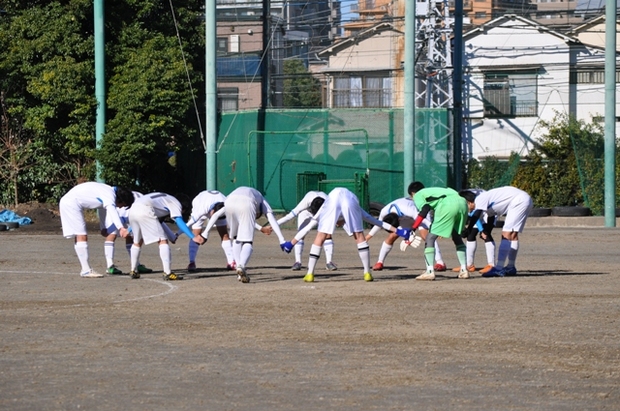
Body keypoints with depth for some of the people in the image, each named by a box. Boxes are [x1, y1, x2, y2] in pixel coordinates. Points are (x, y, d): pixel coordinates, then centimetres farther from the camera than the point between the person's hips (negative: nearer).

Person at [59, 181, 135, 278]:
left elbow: (102, 209, 32)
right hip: (71, 204, -11)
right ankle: (86, 270, -12)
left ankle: (86, 269, 18)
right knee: (82, 236, -11)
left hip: (67, 203, 11)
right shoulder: (109, 195, -17)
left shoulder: (106, 193, 15)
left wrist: (103, 228, 40)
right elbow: (112, 211, -36)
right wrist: (121, 228, -50)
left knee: (79, 237, 13)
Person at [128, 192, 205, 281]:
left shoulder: (166, 199, 35)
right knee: (163, 240, -4)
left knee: (138, 241, 27)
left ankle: (133, 271, 33)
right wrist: (193, 237, -11)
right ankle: (167, 273, -10)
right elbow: (179, 222, -5)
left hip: (132, 210, 9)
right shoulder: (176, 203, 11)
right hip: (145, 210, -9)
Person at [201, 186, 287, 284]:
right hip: (246, 204, -3)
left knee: (236, 238, 23)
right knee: (247, 242, 2)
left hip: (229, 203, 3)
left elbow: (216, 214, 37)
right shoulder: (261, 200, 38)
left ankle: (240, 269, 13)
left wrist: (206, 232, 35)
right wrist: (282, 240, 15)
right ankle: (241, 267, -24)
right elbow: (272, 220, 22)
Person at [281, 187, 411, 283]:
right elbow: (375, 221, 46)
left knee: (320, 237, 6)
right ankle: (367, 273, 9)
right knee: (359, 236, 12)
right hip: (350, 198, 0)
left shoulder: (324, 208, 43)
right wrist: (396, 230, 52)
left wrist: (291, 243, 34)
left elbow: (308, 227, 37)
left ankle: (310, 274, 3)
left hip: (332, 198, 0)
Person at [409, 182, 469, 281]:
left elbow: (424, 210, -1)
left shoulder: (417, 195, 19)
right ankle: (463, 270, 22)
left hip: (448, 206, -7)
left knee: (430, 237, 2)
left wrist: (413, 229, -4)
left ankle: (429, 272, -6)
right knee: (456, 236, 26)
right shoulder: (434, 190, 40)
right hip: (462, 202, 7)